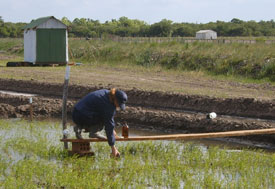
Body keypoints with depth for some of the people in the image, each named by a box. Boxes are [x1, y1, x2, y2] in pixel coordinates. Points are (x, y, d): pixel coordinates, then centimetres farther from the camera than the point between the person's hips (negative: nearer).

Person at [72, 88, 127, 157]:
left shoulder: (106, 93, 11)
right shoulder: (108, 106, -17)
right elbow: (109, 126, -15)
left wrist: (112, 130, 27)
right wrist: (113, 147, -11)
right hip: (81, 117, -9)